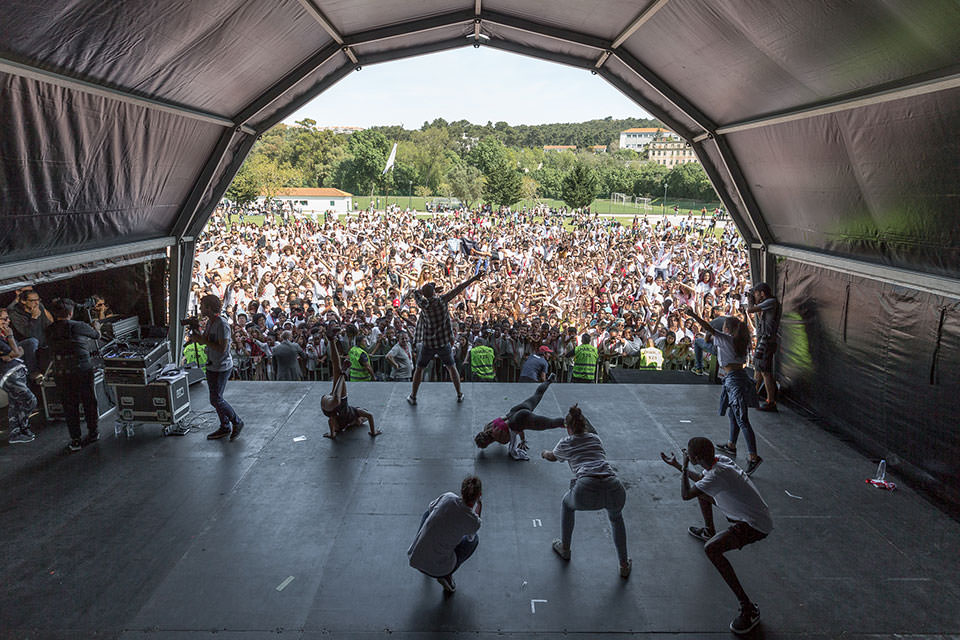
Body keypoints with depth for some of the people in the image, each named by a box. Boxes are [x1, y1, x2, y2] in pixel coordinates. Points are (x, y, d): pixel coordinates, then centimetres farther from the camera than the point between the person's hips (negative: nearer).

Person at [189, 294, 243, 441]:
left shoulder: (222, 324, -21)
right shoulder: (210, 322, 8)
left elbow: (222, 348, -26)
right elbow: (204, 339, 15)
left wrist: (204, 340, -22)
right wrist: (196, 336, -5)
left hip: (222, 367, -9)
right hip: (211, 365, 9)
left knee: (216, 400, -5)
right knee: (216, 398, 14)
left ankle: (237, 422, 12)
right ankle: (225, 428, 26)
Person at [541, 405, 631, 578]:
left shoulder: (565, 443, 21)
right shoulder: (595, 438, 29)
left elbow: (553, 457, 44)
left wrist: (544, 453, 68)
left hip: (586, 491, -3)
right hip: (615, 490, 3)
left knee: (567, 503, 34)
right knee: (616, 517, 37)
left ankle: (565, 549, 47)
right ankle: (624, 566, 35)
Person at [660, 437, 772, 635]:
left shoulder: (718, 474, -32)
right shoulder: (718, 460, -4)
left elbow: (685, 495, -25)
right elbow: (701, 479, 19)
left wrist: (684, 466, -14)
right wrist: (676, 465, 20)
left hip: (756, 525, -10)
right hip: (748, 512, 10)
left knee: (711, 549, -29)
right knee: (701, 492, 22)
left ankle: (748, 608, -21)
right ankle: (709, 531, 48)